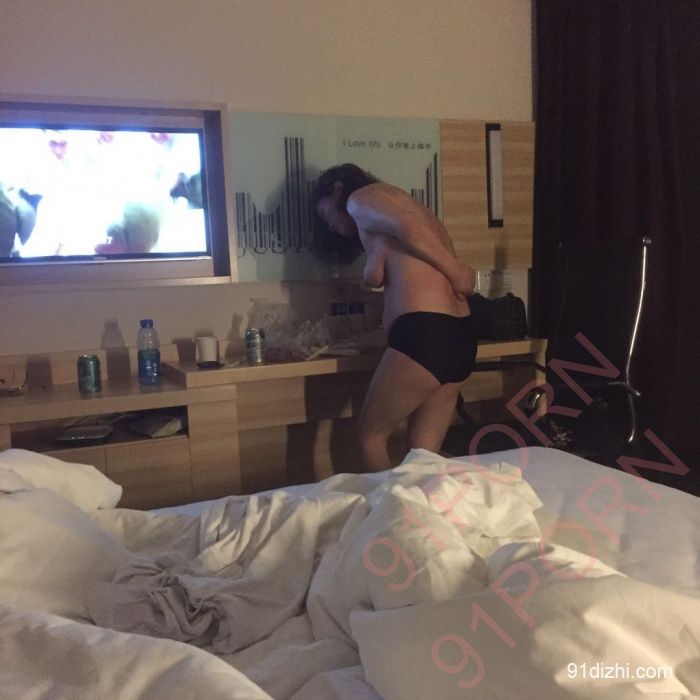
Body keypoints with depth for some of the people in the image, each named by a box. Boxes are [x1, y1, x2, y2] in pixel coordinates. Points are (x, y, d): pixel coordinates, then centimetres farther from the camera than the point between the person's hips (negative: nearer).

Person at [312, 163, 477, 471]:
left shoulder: (362, 196, 5)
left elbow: (408, 226, -16)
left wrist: (456, 273, -10)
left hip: (423, 334, -8)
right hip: (459, 337, 8)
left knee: (370, 435, 9)